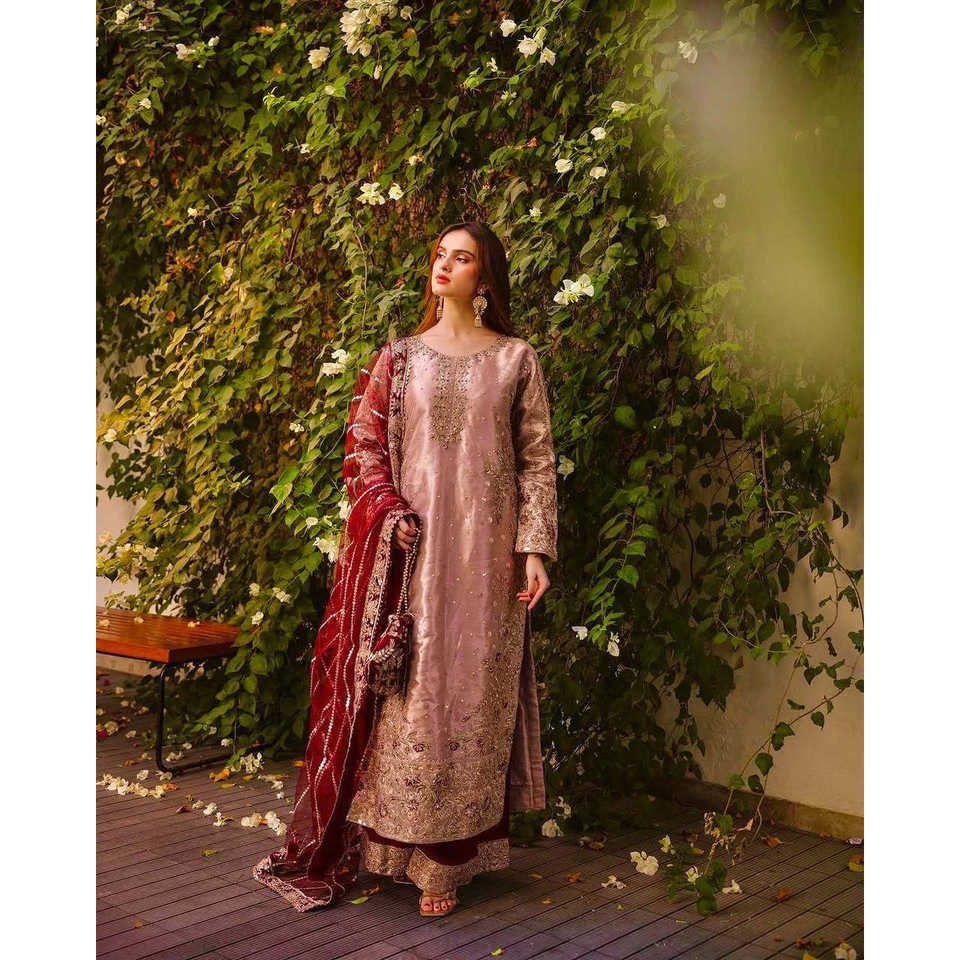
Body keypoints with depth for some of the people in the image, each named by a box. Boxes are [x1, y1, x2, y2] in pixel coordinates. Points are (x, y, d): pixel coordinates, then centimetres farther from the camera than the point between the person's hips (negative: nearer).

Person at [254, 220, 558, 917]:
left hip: (484, 551, -1)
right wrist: (394, 513, -9)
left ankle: (451, 857, 13)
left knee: (471, 690, 3)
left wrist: (535, 548, -6)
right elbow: (366, 442, 6)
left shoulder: (517, 359, 5)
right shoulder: (400, 357, 9)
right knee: (410, 691, 3)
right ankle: (401, 843, 16)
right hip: (413, 548, 1)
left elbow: (537, 460, 2)